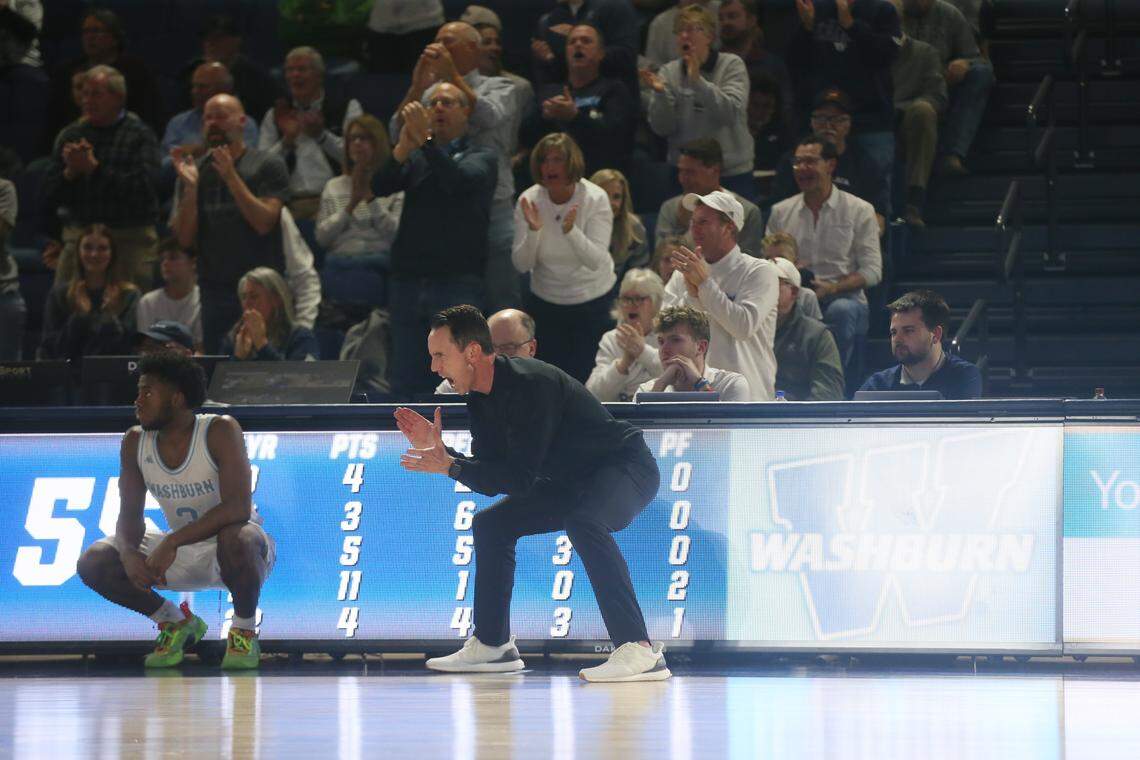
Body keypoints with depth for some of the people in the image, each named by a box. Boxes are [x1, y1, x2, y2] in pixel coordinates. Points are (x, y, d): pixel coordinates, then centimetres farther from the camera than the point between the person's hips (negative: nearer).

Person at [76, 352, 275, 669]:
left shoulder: (219, 431, -22)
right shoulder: (135, 442, -6)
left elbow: (238, 508, -33)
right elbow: (130, 514, -2)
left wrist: (172, 542, -39)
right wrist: (129, 553, -26)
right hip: (182, 552, 6)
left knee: (237, 538, -42)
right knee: (93, 562, -12)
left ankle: (245, 631, -12)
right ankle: (177, 623, 10)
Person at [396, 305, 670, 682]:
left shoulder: (529, 385, -28)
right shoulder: (481, 398, 2)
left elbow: (520, 478, -30)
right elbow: (492, 478, 4)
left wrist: (451, 466, -31)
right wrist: (436, 449, -7)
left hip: (626, 467, -10)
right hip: (574, 481, 10)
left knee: (583, 522, -39)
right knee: (491, 524, 13)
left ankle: (640, 651, -42)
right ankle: (492, 646, 21)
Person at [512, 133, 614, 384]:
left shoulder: (595, 199, -17)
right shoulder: (529, 200, -10)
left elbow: (595, 261, -25)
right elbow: (521, 265, -12)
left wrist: (571, 231, -41)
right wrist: (533, 230, -30)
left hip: (591, 301, -2)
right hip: (545, 303, 2)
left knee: (584, 376, 1)